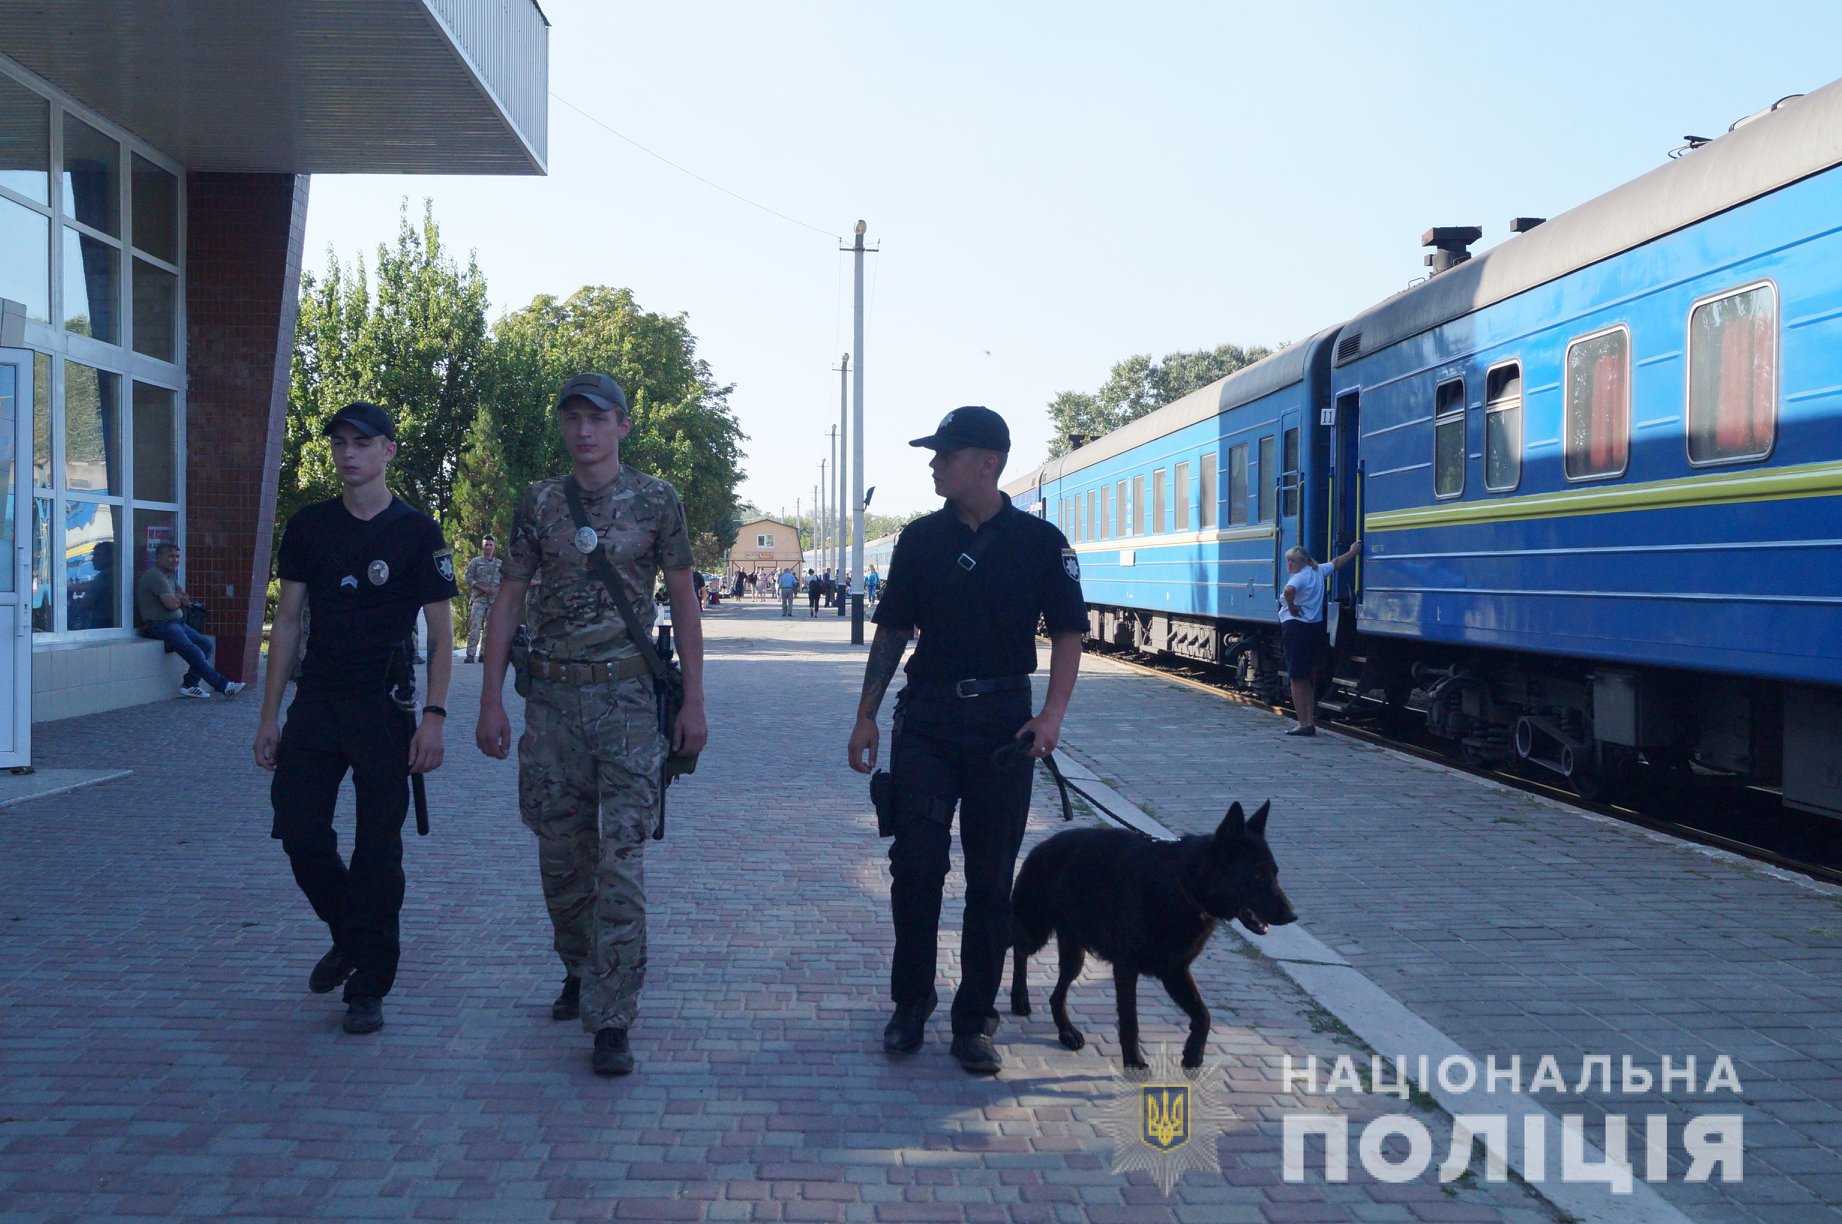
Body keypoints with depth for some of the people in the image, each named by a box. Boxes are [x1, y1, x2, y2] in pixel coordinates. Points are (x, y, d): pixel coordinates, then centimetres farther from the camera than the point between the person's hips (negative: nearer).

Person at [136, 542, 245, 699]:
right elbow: (172, 604, -19)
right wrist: (178, 598, 4)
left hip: (177, 623, 10)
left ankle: (189, 685, -2)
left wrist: (176, 598, -8)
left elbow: (185, 600, 15)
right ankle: (224, 685, -22)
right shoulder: (155, 575, -13)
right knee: (194, 651, -23)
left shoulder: (171, 576, 19)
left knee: (208, 645, 0)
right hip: (160, 625, -10)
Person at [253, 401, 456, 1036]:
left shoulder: (417, 532, -3)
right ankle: (347, 938, 27)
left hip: (384, 709, -3)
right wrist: (269, 714, 5)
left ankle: (368, 988, 11)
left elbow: (442, 634, -3)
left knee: (378, 852, 0)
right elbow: (288, 621, 9)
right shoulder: (308, 527, 7)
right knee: (300, 835, 0)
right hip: (316, 703, 3)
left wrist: (434, 716, -13)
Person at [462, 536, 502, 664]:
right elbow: (469, 578, 0)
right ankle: (470, 654, -16)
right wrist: (482, 588, -12)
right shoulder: (475, 562, 6)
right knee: (475, 626, -13)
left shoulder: (500, 563, 14)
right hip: (479, 598, -3)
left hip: (495, 599, 3)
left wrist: (497, 589, -6)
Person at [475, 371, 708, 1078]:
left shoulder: (657, 502, 2)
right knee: (561, 854, 11)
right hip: (552, 696, 3)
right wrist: (491, 701, 1)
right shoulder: (538, 503, 7)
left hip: (628, 698, -3)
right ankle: (581, 971, 34)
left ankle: (611, 1020, -3)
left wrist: (693, 702, -1)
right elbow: (509, 601, 8)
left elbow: (684, 603, 4)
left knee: (620, 862, -7)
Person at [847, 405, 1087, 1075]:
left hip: (1002, 722, -1)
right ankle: (911, 1001, 16)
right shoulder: (921, 538, 6)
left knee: (991, 877, 4)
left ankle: (975, 1019, 14)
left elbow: (1068, 633, 1)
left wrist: (1052, 713, -12)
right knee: (915, 866, -1)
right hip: (926, 718, 2)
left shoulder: (1040, 541, -1)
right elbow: (893, 631, 10)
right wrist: (866, 716, 5)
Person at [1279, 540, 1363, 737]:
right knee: (1309, 679, 15)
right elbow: (1336, 563, 29)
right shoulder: (1318, 571, 11)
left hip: (1296, 628, -8)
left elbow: (1289, 590, -35)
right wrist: (1353, 552, 44)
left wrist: (1292, 608, -19)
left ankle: (1304, 724, -6)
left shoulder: (1300, 577, -13)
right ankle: (1311, 722, 17)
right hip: (1316, 628, 8)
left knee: (1298, 678, -4)